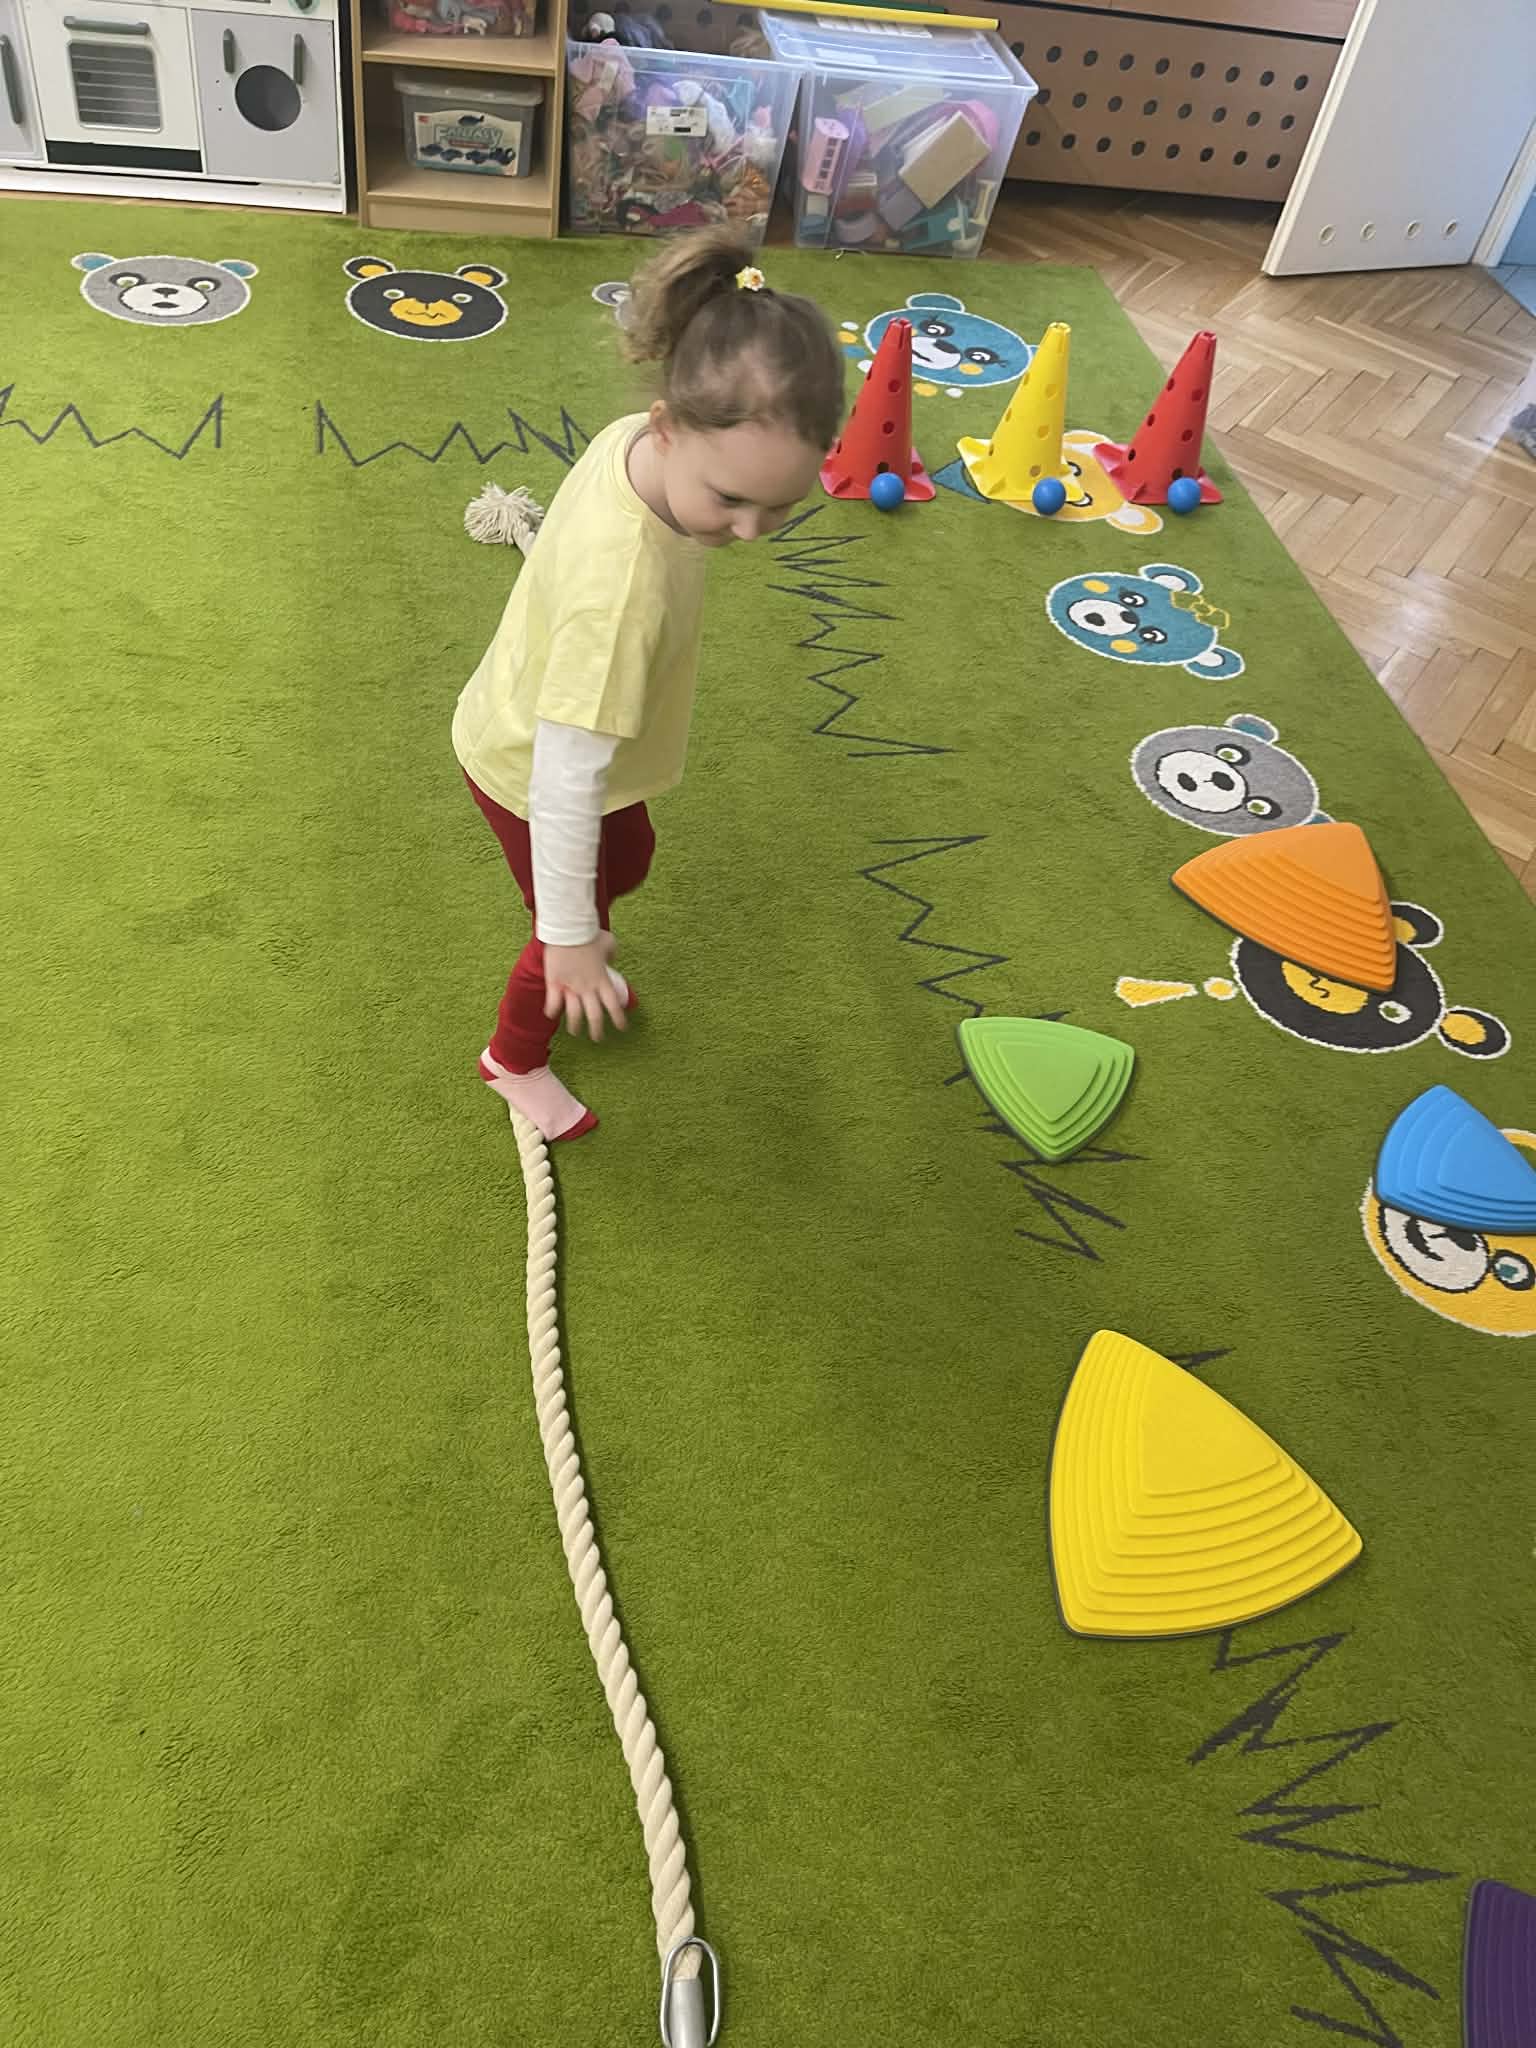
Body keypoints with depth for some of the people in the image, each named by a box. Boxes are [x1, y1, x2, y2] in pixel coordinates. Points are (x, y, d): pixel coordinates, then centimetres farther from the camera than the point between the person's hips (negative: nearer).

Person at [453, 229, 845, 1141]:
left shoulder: (637, 442, -21)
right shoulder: (623, 588, -45)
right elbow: (567, 777, -38)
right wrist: (571, 934, -29)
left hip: (562, 732, 8)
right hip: (532, 773, -8)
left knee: (625, 860, 32)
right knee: (577, 928, 17)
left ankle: (570, 968, 63)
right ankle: (516, 1058, 47)